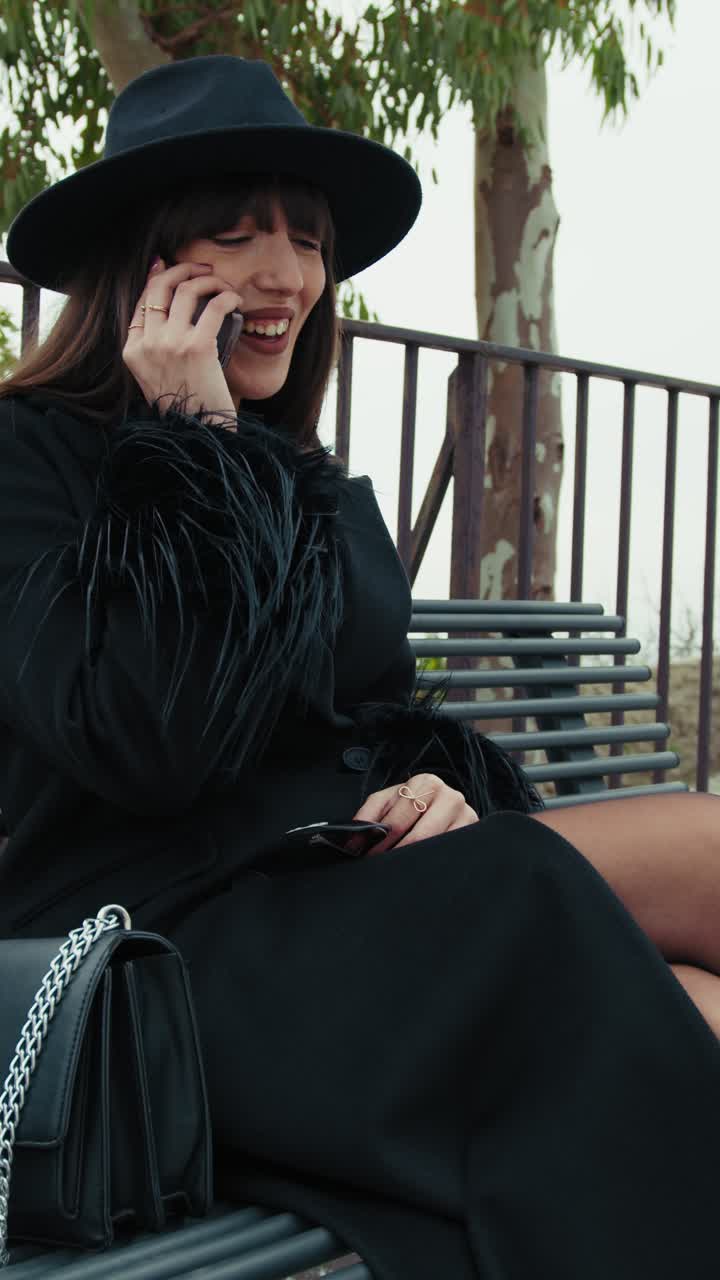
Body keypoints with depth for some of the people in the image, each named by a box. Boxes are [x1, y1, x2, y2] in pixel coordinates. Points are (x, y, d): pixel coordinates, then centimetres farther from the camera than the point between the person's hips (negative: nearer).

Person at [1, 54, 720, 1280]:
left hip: (352, 883, 7)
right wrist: (193, 445, -13)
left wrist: (438, 785, -2)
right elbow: (143, 745, -17)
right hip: (174, 936, -7)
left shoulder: (313, 488, 19)